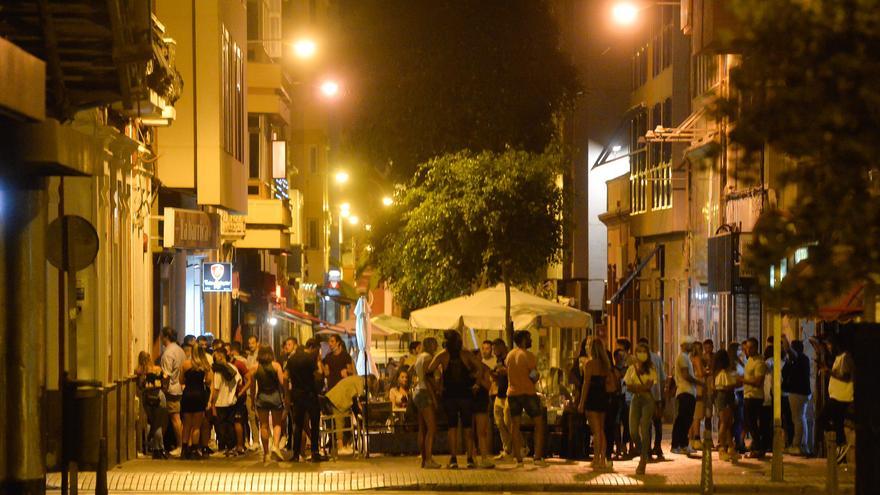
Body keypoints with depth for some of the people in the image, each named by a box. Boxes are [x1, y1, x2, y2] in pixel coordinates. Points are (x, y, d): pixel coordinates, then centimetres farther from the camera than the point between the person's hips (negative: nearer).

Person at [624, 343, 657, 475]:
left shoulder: (651, 369, 3)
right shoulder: (632, 368, 9)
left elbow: (649, 386, -8)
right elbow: (628, 387, 2)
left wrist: (635, 387, -10)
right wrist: (642, 387, -11)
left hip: (647, 400, -2)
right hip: (635, 400, 3)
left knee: (644, 429, -11)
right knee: (633, 430, -6)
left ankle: (643, 461, -6)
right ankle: (643, 455, 20)